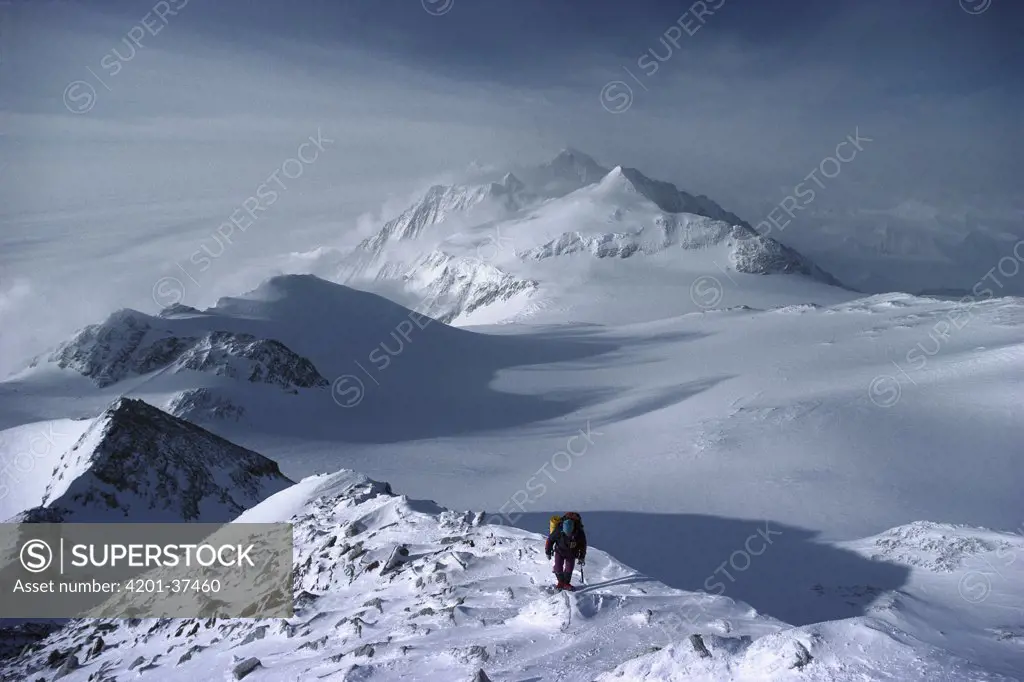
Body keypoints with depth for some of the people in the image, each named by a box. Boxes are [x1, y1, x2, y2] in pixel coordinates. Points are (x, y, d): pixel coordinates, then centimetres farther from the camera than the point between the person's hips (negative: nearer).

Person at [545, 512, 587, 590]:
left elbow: (583, 545, -10)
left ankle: (566, 583, 22)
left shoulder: (579, 533, -31)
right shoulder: (558, 531, -34)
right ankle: (561, 582, 20)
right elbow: (550, 540, -14)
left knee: (569, 569, -2)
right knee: (558, 568, -5)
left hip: (571, 554, 1)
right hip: (559, 551, 0)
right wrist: (548, 552, -4)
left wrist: (582, 557, 0)